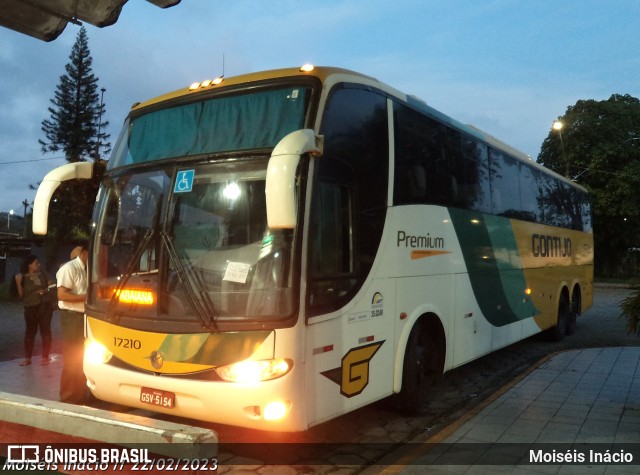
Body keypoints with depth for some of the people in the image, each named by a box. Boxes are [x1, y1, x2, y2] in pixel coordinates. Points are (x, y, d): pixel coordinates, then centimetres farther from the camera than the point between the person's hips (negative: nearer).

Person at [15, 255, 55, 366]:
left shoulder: (42, 273, 2)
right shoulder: (23, 277, -2)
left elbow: (51, 284, 11)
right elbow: (21, 295, -3)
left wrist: (46, 290, -8)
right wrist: (18, 283, -14)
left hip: (45, 306, 1)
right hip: (31, 308, -1)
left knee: (45, 330, 3)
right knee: (30, 331, 5)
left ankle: (45, 357, 11)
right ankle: (27, 358, 14)